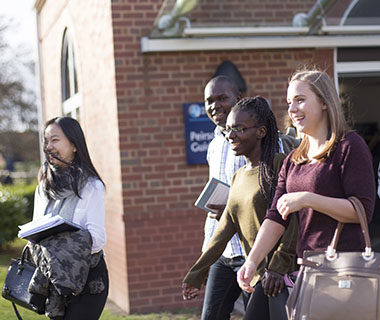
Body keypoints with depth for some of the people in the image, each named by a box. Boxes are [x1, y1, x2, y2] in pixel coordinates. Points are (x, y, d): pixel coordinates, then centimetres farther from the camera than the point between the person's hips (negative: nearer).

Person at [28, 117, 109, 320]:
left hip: (87, 279, -5)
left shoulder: (91, 187, -5)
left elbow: (97, 238, -11)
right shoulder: (43, 188, 13)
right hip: (54, 280, 6)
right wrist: (34, 241, -7)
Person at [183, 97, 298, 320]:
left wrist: (279, 266, -22)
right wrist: (196, 274, 16)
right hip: (256, 275, 8)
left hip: (281, 275, -8)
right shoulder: (238, 178, 17)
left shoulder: (279, 165, -8)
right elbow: (224, 231, 17)